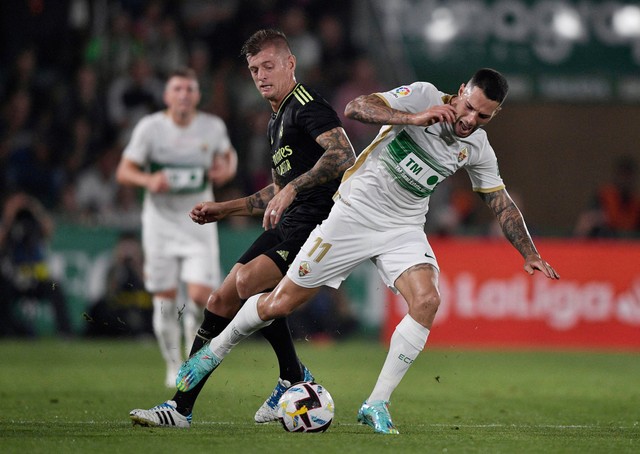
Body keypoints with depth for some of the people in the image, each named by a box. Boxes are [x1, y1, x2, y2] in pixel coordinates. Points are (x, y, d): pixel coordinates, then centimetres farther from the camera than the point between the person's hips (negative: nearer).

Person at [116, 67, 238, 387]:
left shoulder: (213, 127, -1)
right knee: (165, 299, 0)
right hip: (161, 220, -1)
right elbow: (123, 171, -5)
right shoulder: (150, 127, -7)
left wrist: (227, 169, -5)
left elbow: (228, 154, 19)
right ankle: (174, 366, 17)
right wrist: (148, 180, -26)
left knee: (200, 296, -12)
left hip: (199, 221, 1)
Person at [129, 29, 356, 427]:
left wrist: (293, 189, -29)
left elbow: (344, 156, -24)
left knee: (248, 280, -28)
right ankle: (181, 407, 6)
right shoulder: (277, 122, 24)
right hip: (289, 225, 10)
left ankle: (294, 378, -12)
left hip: (316, 220, -10)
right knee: (222, 301, 3)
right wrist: (225, 209, 28)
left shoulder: (308, 106, -7)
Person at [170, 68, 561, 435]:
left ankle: (377, 404, -14)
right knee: (279, 304, 0)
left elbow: (503, 204, 13)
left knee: (427, 300, -24)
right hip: (355, 213, -4)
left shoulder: (477, 150, -1)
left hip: (404, 229, 4)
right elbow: (356, 108, -27)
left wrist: (531, 254, 11)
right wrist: (413, 118, -39)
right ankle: (213, 352, 27)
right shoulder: (423, 95, -16)